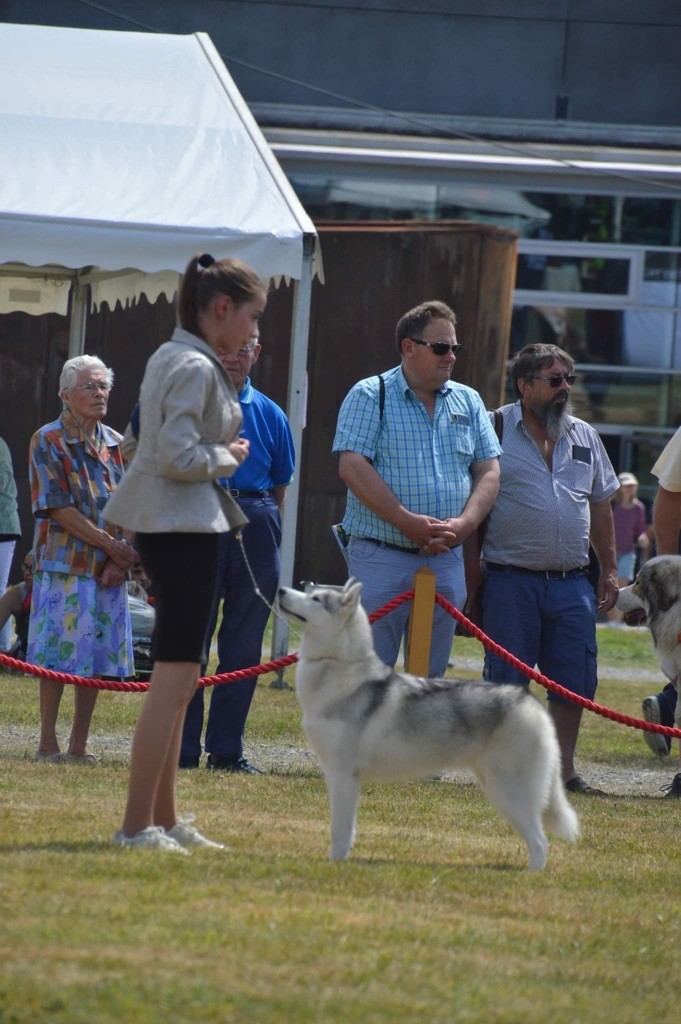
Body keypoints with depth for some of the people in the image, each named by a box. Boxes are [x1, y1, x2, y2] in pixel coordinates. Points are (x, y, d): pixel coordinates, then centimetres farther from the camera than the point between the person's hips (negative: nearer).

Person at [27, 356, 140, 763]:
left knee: (98, 653, 4)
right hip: (64, 562, -5)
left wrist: (125, 557, -6)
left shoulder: (117, 444, 12)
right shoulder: (48, 441, -4)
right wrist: (111, 545, -14)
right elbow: (59, 509, -11)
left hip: (109, 571, 5)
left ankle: (80, 744, 10)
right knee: (58, 654, -5)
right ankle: (48, 743, 1)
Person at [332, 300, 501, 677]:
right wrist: (409, 523, -18)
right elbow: (352, 467, -11)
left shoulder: (468, 402, 14)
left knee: (430, 678, 7)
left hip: (446, 561, 5)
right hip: (380, 558, -5)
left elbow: (488, 472, 10)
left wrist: (463, 525, -9)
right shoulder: (370, 396, -1)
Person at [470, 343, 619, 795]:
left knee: (574, 680, 2)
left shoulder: (584, 437, 14)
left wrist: (610, 570, 18)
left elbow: (601, 507, 22)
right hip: (511, 581, -4)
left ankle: (564, 769, 11)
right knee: (508, 682, -1)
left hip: (572, 583, 4)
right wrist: (470, 572, -7)